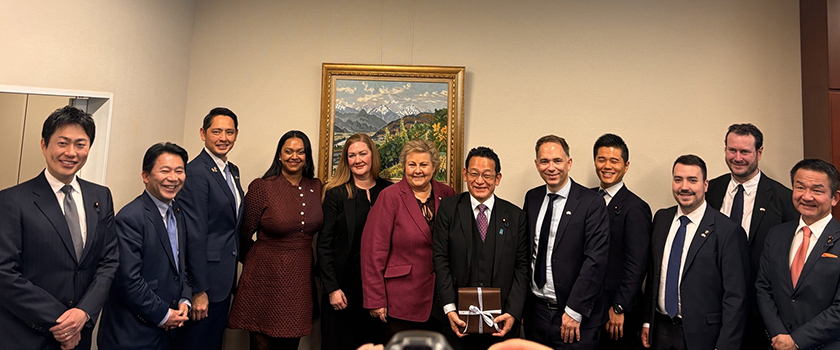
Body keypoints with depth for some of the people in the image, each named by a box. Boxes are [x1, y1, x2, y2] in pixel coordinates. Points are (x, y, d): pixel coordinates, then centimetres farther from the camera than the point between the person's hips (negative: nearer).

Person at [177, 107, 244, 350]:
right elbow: (195, 235, -20)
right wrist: (199, 291, -20)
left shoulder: (233, 171, 11)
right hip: (206, 280, -8)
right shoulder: (196, 172, -16)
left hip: (224, 280, 9)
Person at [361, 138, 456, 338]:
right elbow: (374, 250, -9)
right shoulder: (390, 197, -7)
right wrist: (375, 300, -11)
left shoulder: (446, 195, 3)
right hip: (402, 302, -3)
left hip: (440, 303, 4)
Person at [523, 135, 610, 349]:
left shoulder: (591, 203, -10)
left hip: (575, 317, -4)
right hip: (535, 311, 5)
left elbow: (595, 261, -14)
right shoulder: (532, 198, 6)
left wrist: (574, 311, -15)